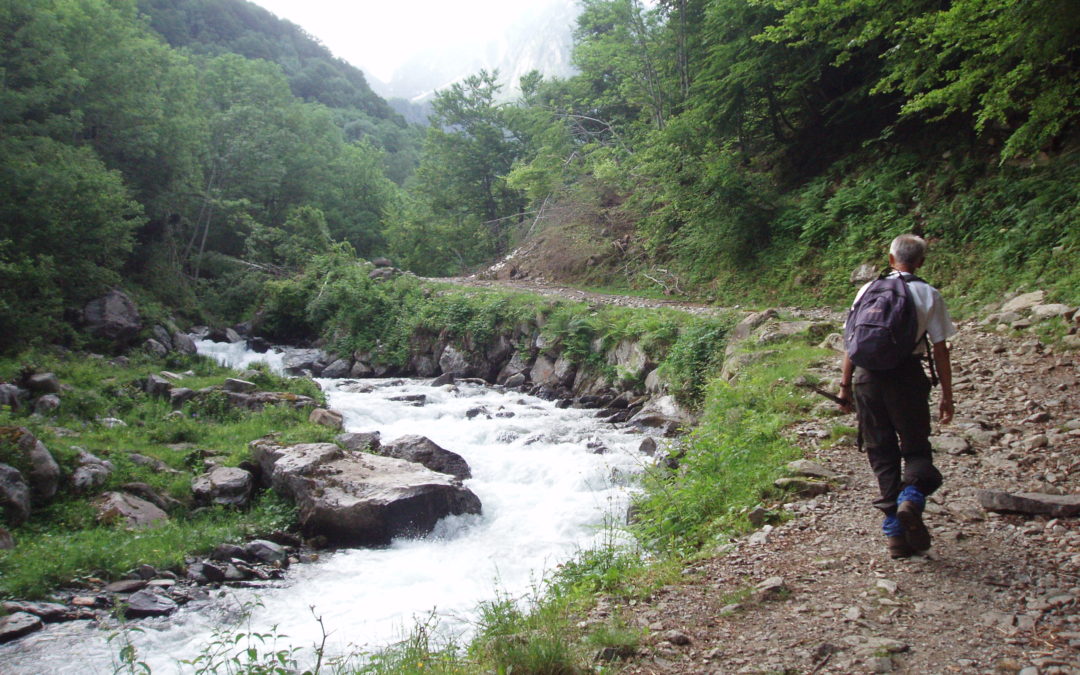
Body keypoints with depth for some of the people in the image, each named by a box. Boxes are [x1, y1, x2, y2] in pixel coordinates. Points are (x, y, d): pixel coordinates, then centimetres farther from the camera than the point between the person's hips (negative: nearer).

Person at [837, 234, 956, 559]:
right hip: (907, 376, -2)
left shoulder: (869, 289, 8)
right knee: (915, 447, 11)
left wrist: (846, 385, 13)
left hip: (868, 376, 2)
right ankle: (911, 497, -18)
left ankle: (895, 532, 9)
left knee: (881, 451, 9)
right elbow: (940, 350, 0)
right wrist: (947, 396, 7)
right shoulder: (929, 295, 2)